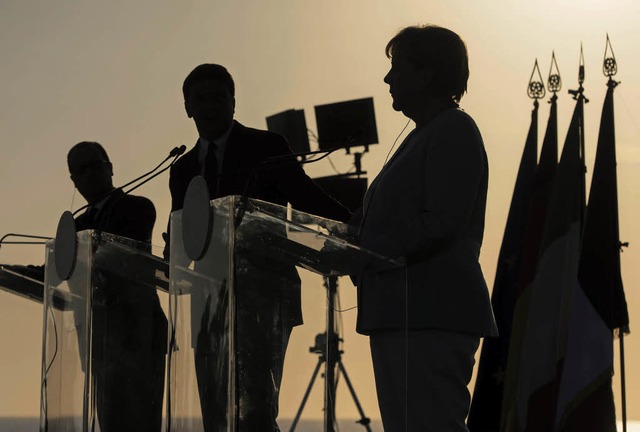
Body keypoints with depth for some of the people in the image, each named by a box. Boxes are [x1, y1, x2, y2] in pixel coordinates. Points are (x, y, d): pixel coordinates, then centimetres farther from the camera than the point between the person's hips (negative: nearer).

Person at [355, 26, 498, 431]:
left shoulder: (455, 130, -7)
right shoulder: (422, 136, 23)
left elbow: (441, 223, -18)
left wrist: (365, 254, -19)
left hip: (432, 316, -10)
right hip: (401, 313, 10)